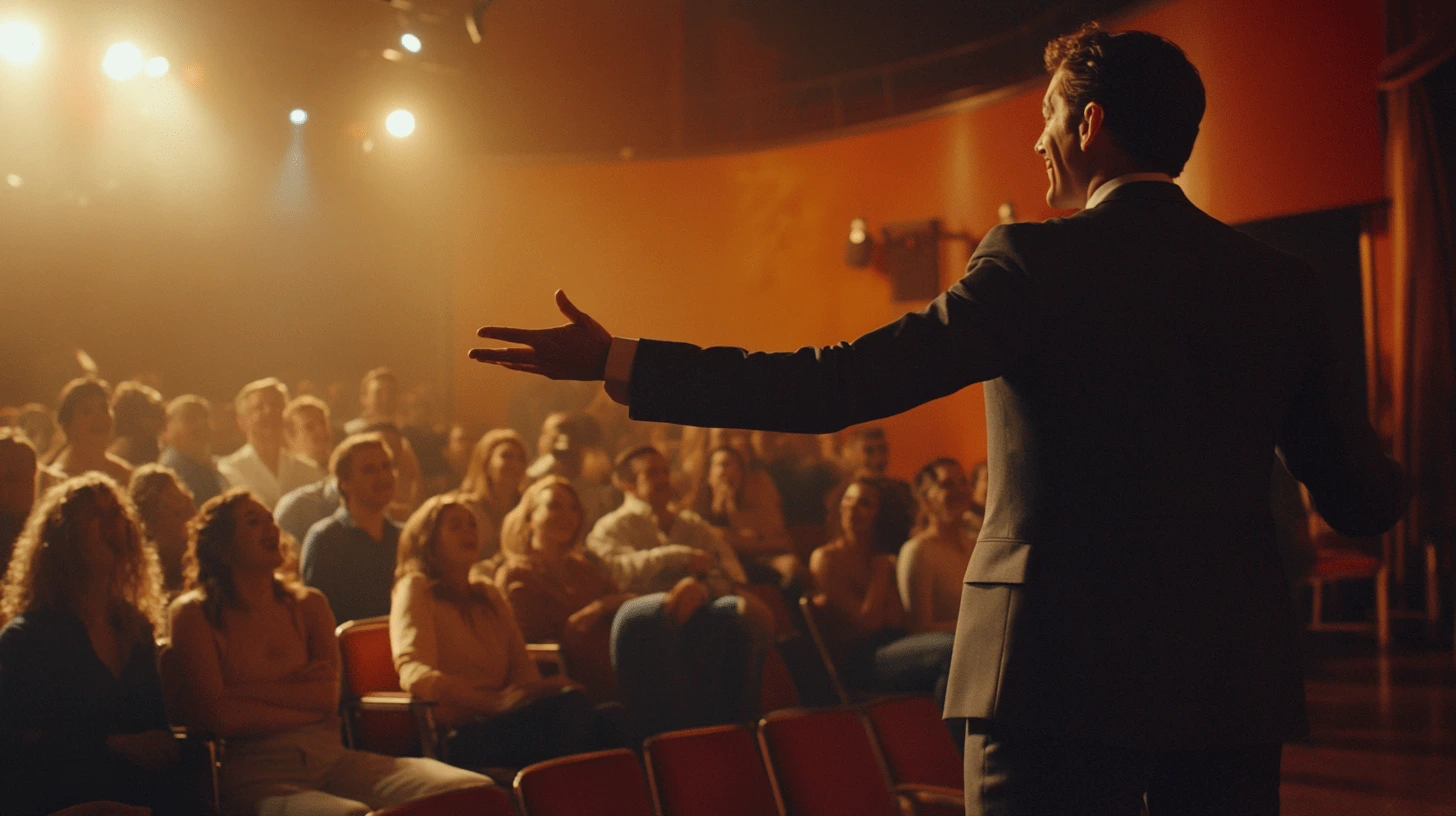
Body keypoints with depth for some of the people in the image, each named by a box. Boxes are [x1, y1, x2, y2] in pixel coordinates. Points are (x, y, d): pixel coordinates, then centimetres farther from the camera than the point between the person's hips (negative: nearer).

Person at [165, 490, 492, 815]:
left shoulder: (309, 605, 20)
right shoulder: (193, 613, 7)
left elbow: (328, 697, 6)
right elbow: (219, 715, -5)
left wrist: (244, 689, -1)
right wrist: (300, 694, 4)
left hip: (331, 756, 5)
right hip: (257, 774, -5)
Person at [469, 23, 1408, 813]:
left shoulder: (1037, 263, -9)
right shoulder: (1284, 285, 5)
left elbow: (834, 386, -15)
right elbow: (1368, 501, 8)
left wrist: (616, 361, -9)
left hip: (1065, 673, -4)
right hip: (1237, 680, 5)